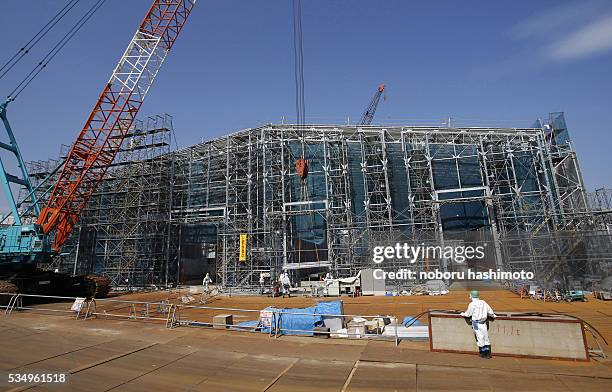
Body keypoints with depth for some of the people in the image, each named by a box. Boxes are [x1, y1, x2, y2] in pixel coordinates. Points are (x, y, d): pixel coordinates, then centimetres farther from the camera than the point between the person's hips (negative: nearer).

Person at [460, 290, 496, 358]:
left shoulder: (472, 304, -10)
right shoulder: (483, 302, 3)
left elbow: (468, 314, -1)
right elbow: (490, 311, 10)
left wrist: (463, 314, 19)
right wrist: (493, 315, 31)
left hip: (476, 323, -4)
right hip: (484, 323, 4)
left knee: (480, 338, 4)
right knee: (486, 337, 11)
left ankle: (483, 352, 12)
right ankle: (488, 353, 13)